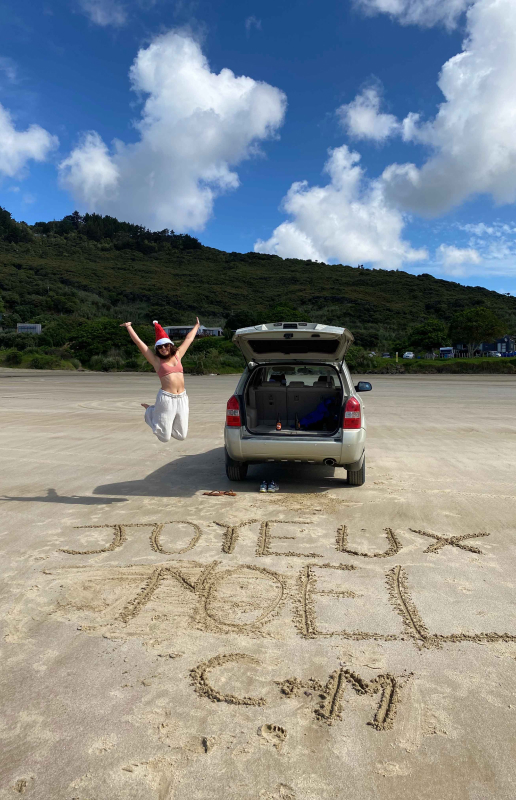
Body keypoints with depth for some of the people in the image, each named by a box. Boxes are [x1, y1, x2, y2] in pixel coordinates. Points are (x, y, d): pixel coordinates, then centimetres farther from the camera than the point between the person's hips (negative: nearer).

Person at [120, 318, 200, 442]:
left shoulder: (177, 355, 14)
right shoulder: (156, 360, 3)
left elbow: (189, 339, 26)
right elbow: (138, 342, 3)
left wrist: (196, 326, 37)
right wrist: (129, 327, 11)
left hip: (182, 398, 4)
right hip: (166, 398, -4)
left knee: (181, 436, 7)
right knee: (165, 437, 3)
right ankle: (150, 410, 28)